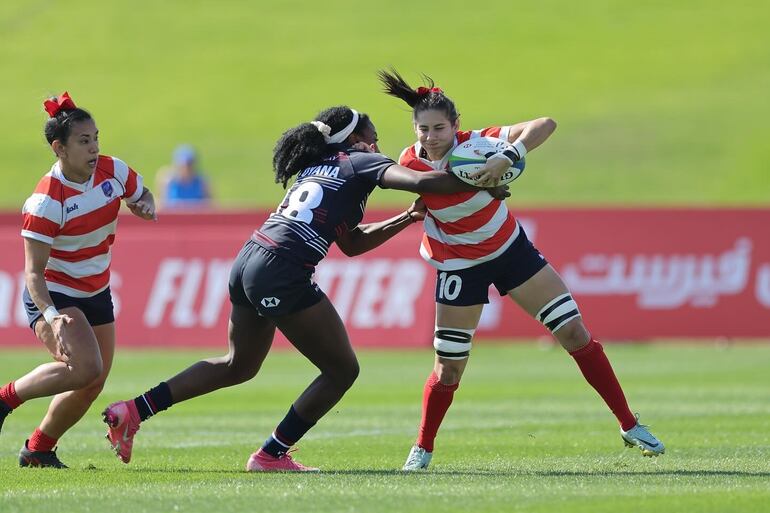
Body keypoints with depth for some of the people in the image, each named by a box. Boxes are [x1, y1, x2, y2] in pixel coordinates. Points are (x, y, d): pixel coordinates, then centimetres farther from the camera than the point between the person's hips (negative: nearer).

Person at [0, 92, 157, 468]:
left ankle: (38, 450, 24)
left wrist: (145, 207, -11)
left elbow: (143, 196, 15)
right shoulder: (45, 201, -24)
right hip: (52, 296, -7)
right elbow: (33, 271, -25)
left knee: (92, 385, 5)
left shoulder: (112, 171, -7)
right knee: (86, 367, -27)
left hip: (95, 294, 7)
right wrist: (52, 316, -40)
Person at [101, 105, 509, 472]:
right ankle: (270, 455, 10)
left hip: (247, 263, 9)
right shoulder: (359, 162, 3)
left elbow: (351, 242, 29)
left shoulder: (318, 168, 27)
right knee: (342, 370, 5)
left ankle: (133, 412, 22)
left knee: (240, 365, 27)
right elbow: (421, 181, -12)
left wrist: (406, 219, 26)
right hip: (283, 274, -9)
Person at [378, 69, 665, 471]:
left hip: (510, 248, 0)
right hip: (458, 266, 0)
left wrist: (507, 157, -46)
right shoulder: (410, 164, -19)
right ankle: (422, 449, 24)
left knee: (575, 333, -3)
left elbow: (545, 126, -31)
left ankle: (629, 426, 7)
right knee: (448, 368, 0)